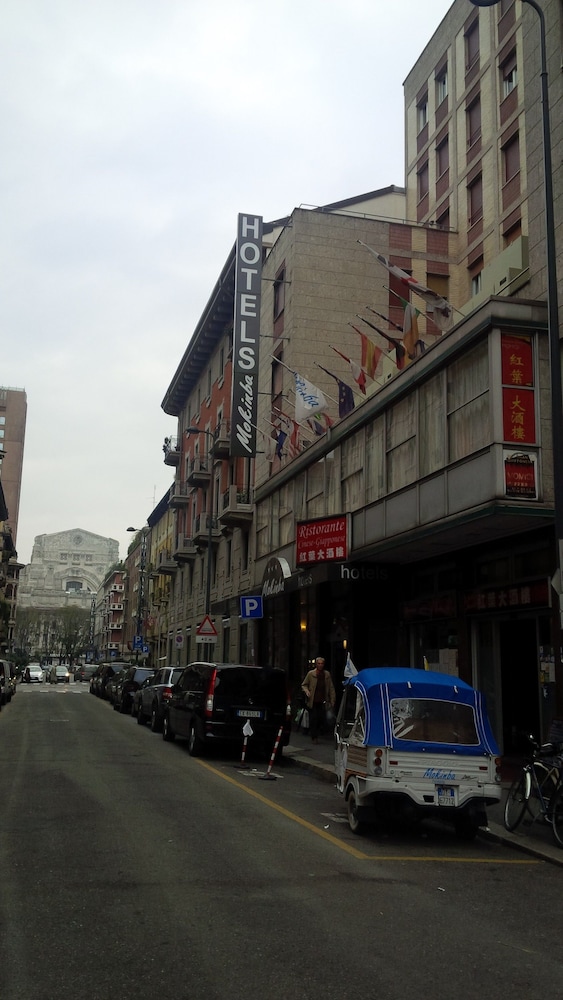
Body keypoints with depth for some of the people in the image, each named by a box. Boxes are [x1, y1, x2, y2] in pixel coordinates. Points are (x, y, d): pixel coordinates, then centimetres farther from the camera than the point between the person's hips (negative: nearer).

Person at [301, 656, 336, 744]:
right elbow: (304, 685, 9)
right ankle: (314, 737, 10)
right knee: (313, 720, -2)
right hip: (313, 701, -2)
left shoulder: (327, 674, 7)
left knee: (321, 720, 0)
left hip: (322, 702, 2)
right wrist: (306, 691, -12)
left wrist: (332, 701, 4)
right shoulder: (311, 674, 1)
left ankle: (316, 735, 22)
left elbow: (331, 688, 10)